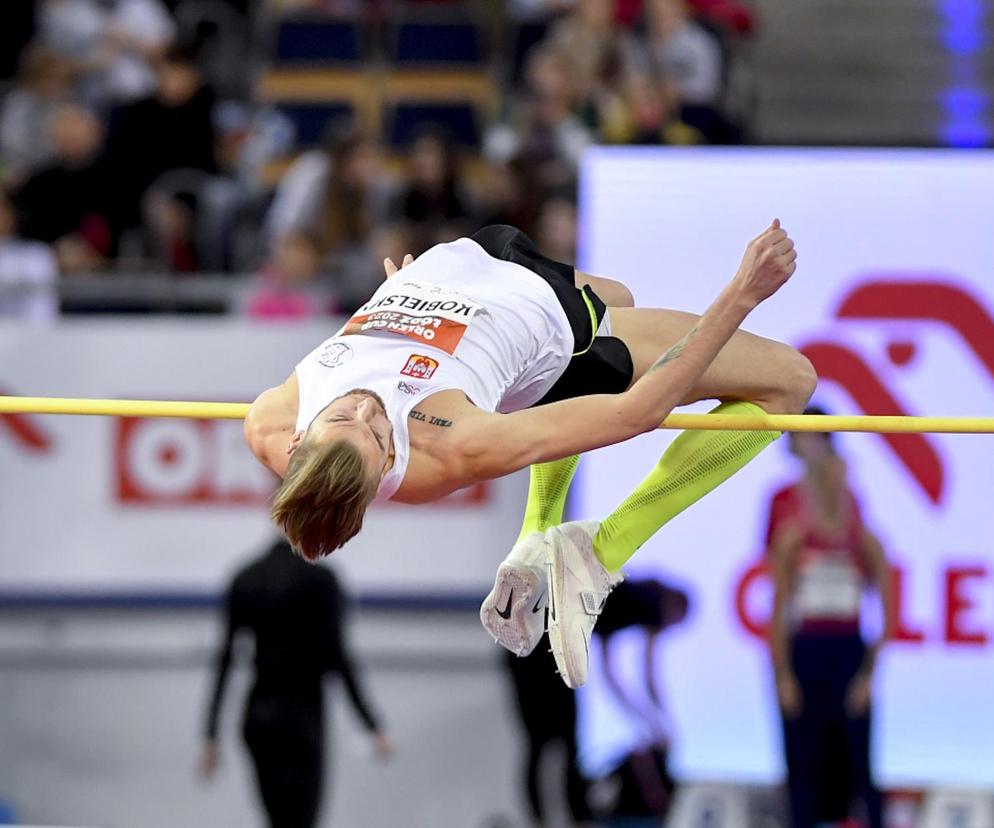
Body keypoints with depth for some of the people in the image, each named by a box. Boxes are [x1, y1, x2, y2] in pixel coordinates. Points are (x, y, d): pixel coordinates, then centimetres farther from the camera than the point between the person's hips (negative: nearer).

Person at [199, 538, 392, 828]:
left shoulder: (245, 579, 7)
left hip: (257, 717, 6)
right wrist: (373, 725, -8)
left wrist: (211, 737, 8)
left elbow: (226, 659, 6)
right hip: (301, 715, -6)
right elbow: (335, 655, -13)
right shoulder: (321, 579, -9)